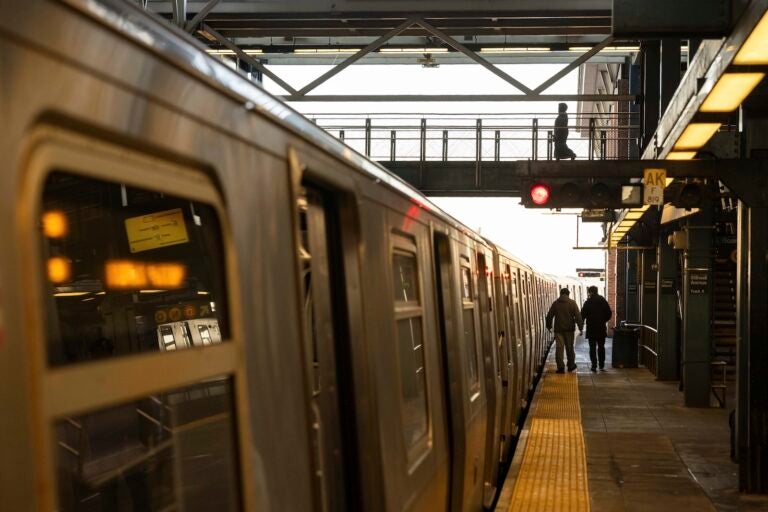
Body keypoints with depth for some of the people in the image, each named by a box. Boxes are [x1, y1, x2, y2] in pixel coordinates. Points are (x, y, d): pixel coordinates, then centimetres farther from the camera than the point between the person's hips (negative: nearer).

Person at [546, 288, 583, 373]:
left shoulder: (555, 303, 3)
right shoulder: (572, 303, -2)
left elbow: (549, 316, 8)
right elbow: (578, 316, -6)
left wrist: (549, 326, 21)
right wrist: (581, 327, -3)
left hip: (558, 329, 0)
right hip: (569, 329, 0)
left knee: (559, 348, -2)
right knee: (570, 348, 11)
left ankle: (560, 367, -9)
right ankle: (571, 365, 21)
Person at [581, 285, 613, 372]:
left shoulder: (588, 302, -9)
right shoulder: (603, 301, 2)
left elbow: (583, 315, -9)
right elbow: (609, 314, 3)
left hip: (591, 328, -3)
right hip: (601, 328, 3)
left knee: (592, 347, 1)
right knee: (601, 347, 14)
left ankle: (594, 365, -6)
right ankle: (602, 365, 17)